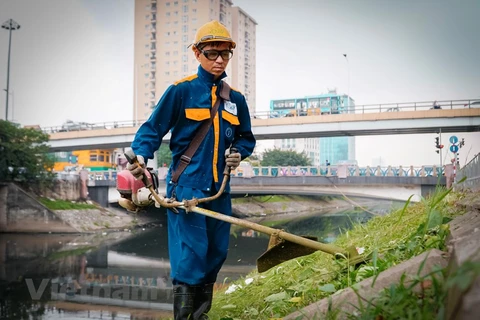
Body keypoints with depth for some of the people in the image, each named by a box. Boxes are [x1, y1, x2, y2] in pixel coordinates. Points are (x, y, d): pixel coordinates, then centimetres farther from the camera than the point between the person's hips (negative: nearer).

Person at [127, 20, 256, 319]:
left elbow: (246, 137, 21)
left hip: (219, 188, 6)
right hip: (186, 185, -5)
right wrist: (140, 156, -23)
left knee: (216, 252, 10)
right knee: (192, 251, -13)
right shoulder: (181, 90, -4)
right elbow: (153, 129, -5)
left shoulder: (236, 99, 11)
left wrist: (239, 153, 0)